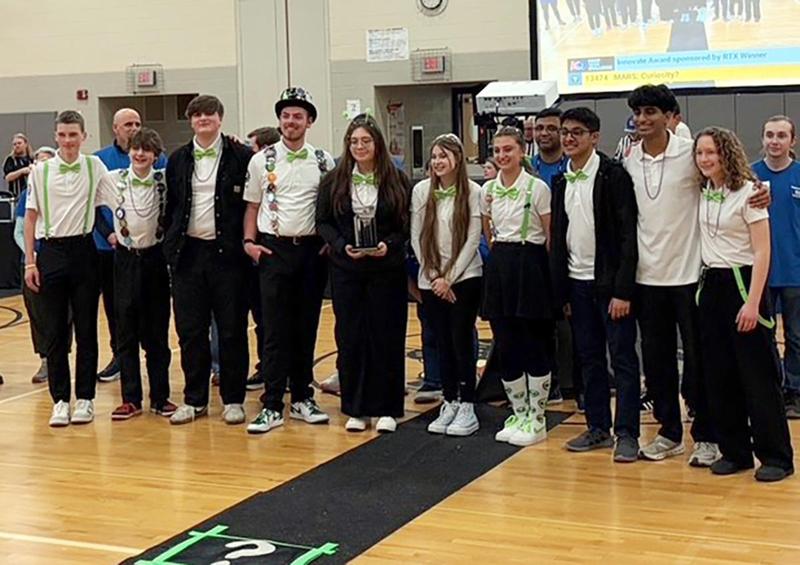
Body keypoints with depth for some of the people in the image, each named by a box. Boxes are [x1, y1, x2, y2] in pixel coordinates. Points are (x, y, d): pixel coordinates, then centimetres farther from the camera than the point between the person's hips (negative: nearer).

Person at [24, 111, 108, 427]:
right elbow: (31, 217, 6)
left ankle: (85, 398, 12)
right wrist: (30, 262, 2)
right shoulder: (41, 170, 3)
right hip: (50, 252, 0)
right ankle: (60, 399, 11)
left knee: (86, 328, 4)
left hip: (83, 251, 0)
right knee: (54, 330, 3)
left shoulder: (95, 166, 3)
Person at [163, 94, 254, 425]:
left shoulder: (241, 157, -1)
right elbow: (171, 205, 16)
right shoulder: (178, 160, 11)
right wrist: (170, 244, 9)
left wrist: (247, 242, -5)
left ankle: (233, 400, 13)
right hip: (188, 252, 3)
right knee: (190, 331, 6)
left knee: (232, 330, 2)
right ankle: (195, 400, 17)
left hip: (227, 252, -3)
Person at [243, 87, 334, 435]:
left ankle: (302, 398, 19)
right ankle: (272, 406, -1)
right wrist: (249, 241, -3)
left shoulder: (323, 161, 5)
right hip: (274, 249, -1)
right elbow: (252, 207, 9)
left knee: (306, 328, 8)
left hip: (312, 249, 1)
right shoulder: (261, 161, 4)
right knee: (274, 329, -3)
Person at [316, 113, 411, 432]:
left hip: (387, 270, -1)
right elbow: (322, 221, 4)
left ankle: (386, 408, 12)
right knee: (350, 337, 4)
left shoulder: (397, 181, 0)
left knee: (386, 336, 2)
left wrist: (389, 244, -15)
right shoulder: (334, 181, 4)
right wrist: (342, 246, -11)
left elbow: (408, 223, 2)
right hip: (346, 270, 1)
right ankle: (355, 409, 14)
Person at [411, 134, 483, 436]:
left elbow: (473, 239, -7)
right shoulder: (421, 190, 2)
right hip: (431, 279, 3)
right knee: (443, 342, 6)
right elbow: (417, 238, 3)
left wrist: (450, 278, -10)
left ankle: (467, 407, 3)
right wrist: (435, 277, -3)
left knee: (461, 341, -5)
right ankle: (449, 403, 16)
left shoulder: (473, 192, -6)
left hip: (465, 278, -3)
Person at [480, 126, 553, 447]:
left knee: (535, 345, 0)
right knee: (505, 345, 7)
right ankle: (518, 415, 20)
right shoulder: (488, 190, 8)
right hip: (499, 267, 5)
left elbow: (552, 236, -4)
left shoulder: (537, 188, -6)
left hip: (530, 265, -5)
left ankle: (536, 420, 10)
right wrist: (496, 253, 11)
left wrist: (551, 274, -9)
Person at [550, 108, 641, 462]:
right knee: (589, 359, 11)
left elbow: (628, 234, -13)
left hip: (610, 283, -6)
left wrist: (623, 290, -18)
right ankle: (598, 428, 20)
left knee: (623, 358, -1)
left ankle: (626, 434, 3)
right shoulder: (561, 182, 10)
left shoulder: (613, 175, -9)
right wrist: (561, 292, 11)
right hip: (577, 283, 6)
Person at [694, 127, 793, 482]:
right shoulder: (702, 193, 7)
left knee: (758, 375, -3)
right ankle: (734, 451, 17)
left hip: (742, 282, -6)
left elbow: (762, 252, -13)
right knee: (719, 375, 7)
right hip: (711, 286, 6)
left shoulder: (747, 192, -10)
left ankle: (776, 456, 5)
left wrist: (753, 302, -19)